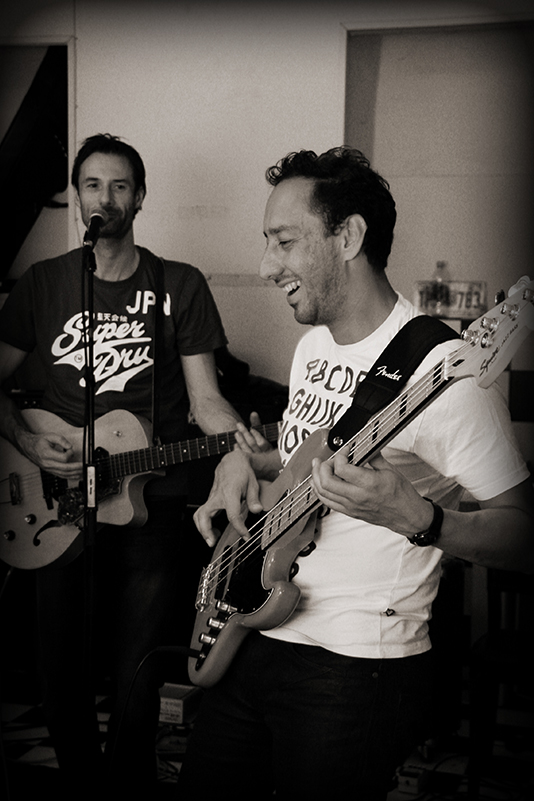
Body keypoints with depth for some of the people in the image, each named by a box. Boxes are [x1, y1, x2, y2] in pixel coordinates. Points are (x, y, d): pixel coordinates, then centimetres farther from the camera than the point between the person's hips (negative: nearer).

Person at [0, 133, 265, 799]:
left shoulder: (180, 285, 3)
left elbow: (203, 398, 0)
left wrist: (240, 437, -21)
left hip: (152, 501, -1)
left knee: (136, 677, 3)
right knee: (60, 669, 7)